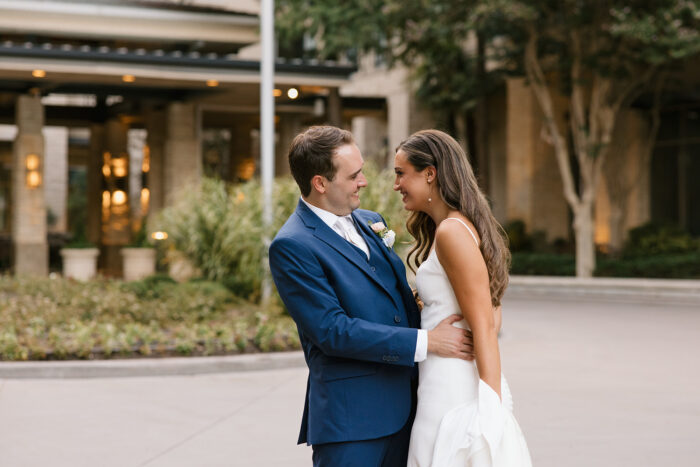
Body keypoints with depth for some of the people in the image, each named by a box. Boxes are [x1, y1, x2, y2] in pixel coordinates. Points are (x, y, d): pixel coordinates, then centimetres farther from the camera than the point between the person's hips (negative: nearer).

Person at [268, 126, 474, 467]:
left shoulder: (370, 221, 12)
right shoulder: (291, 246, -13)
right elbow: (332, 330, -19)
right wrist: (426, 342, -18)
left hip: (403, 408, 7)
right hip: (351, 417, -7)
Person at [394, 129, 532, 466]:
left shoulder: (452, 231, -14)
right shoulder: (464, 225, 15)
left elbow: (484, 326, -18)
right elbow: (493, 317, 16)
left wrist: (492, 406, -19)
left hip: (455, 386, -9)